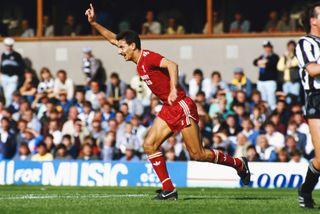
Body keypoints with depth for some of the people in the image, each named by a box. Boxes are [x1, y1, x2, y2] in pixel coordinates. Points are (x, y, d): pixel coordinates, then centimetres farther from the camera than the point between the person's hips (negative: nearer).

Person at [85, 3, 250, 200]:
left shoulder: (147, 57, -15)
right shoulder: (139, 62, 11)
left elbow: (172, 65, -30)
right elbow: (113, 38, 21)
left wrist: (174, 89, -39)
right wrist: (94, 23, 18)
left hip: (182, 106, -9)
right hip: (169, 109, 9)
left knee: (197, 154, -6)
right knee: (149, 145, -2)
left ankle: (239, 164, 13)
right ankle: (169, 190, -1)